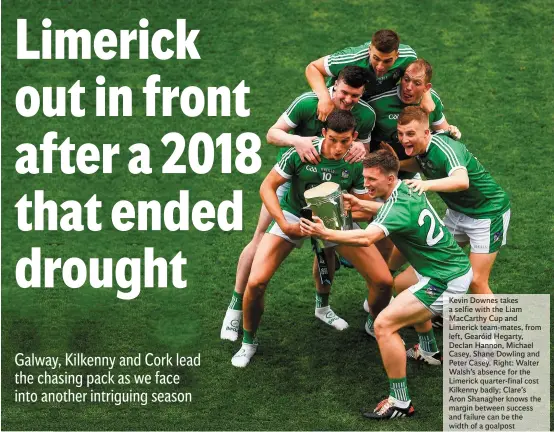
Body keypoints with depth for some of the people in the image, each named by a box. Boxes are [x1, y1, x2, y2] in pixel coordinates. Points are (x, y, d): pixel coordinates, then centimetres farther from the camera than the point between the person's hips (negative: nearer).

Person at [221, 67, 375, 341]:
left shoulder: (366, 115, -13)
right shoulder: (309, 102, -25)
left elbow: (363, 149, 2)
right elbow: (272, 133, -22)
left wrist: (360, 149, -24)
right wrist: (296, 140, -43)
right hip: (290, 175, -3)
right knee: (262, 239, -6)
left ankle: (322, 306, 26)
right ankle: (235, 308, 4)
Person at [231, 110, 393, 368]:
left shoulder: (358, 162, -18)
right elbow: (268, 186, -15)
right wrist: (284, 224, -26)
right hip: (294, 215, -1)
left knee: (383, 281, -8)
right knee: (256, 282, -17)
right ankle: (248, 342, 11)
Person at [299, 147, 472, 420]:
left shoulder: (400, 206, -25)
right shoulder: (407, 189, 3)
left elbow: (367, 238, -42)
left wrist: (326, 234, -48)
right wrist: (365, 206, 16)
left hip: (446, 282, -11)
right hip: (456, 265, 11)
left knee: (384, 325, -15)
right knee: (402, 282, 38)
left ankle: (400, 403, -10)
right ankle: (429, 349, 53)